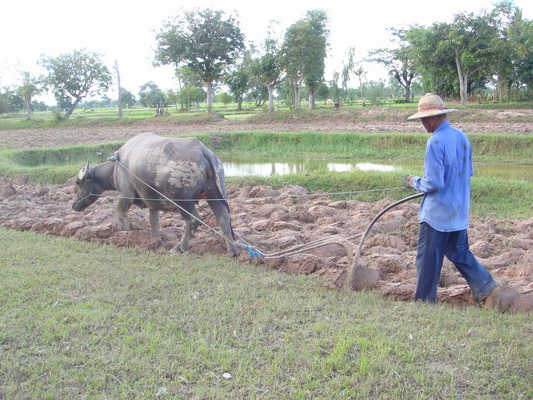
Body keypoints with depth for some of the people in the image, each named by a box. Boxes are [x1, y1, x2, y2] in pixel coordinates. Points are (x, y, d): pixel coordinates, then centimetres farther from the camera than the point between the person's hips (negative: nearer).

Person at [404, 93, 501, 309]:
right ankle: (488, 288, 13)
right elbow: (469, 172, 16)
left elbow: (433, 183, -23)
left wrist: (414, 182, -5)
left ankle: (424, 302, 13)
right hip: (459, 211, 8)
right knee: (460, 253, 20)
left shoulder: (436, 142, -20)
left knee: (427, 259, 4)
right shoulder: (462, 137, 6)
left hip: (437, 212, -8)